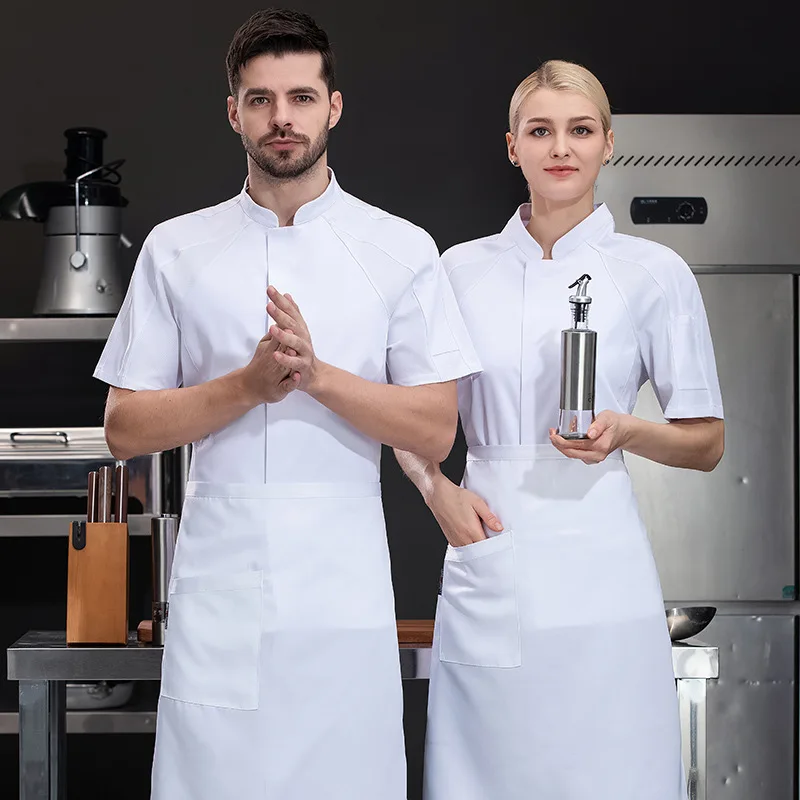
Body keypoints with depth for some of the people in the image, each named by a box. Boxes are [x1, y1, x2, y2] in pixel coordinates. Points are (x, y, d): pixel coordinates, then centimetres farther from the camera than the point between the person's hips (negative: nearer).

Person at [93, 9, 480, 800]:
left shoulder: (402, 251, 3)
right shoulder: (174, 250, 6)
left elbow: (435, 430, -1)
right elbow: (125, 429, 3)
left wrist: (316, 374, -14)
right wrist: (249, 385, -11)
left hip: (343, 588, 0)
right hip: (218, 580, 1)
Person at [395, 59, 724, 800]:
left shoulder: (654, 272, 3)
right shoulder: (461, 268, 9)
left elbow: (707, 444, 6)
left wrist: (625, 432, -13)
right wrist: (437, 489, 0)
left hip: (596, 567, -2)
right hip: (487, 564, 2)